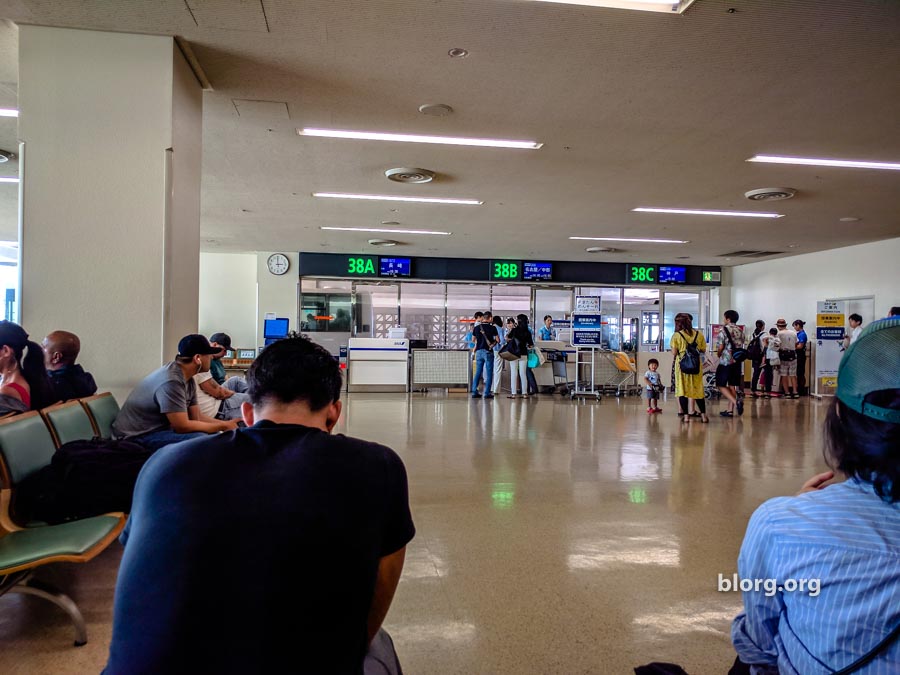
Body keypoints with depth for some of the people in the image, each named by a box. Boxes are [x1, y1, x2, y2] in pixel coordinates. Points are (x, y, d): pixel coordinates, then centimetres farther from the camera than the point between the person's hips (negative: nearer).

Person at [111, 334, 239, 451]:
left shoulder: (188, 380, 2)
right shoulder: (171, 381, -26)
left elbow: (197, 417, 7)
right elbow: (183, 426, -26)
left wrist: (227, 423, -6)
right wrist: (223, 426, -18)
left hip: (159, 428, 9)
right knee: (200, 440, -26)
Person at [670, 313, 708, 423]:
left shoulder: (676, 335, -7)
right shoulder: (699, 334, 2)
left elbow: (674, 353, -8)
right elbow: (703, 350, 5)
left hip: (682, 365, -3)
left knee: (682, 389, 5)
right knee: (698, 389, 10)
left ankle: (685, 415, 3)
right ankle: (703, 415, 5)